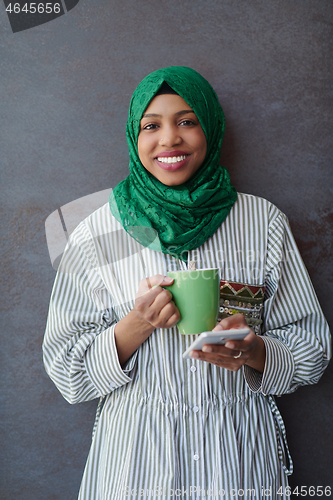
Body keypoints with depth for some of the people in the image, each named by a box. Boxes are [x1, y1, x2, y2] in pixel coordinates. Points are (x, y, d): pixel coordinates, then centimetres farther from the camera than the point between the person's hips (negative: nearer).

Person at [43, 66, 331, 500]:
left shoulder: (264, 222, -5)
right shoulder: (97, 234, -7)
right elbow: (66, 370, -4)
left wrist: (252, 350, -20)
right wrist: (139, 323, -20)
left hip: (241, 449, 1)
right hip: (136, 455, 0)